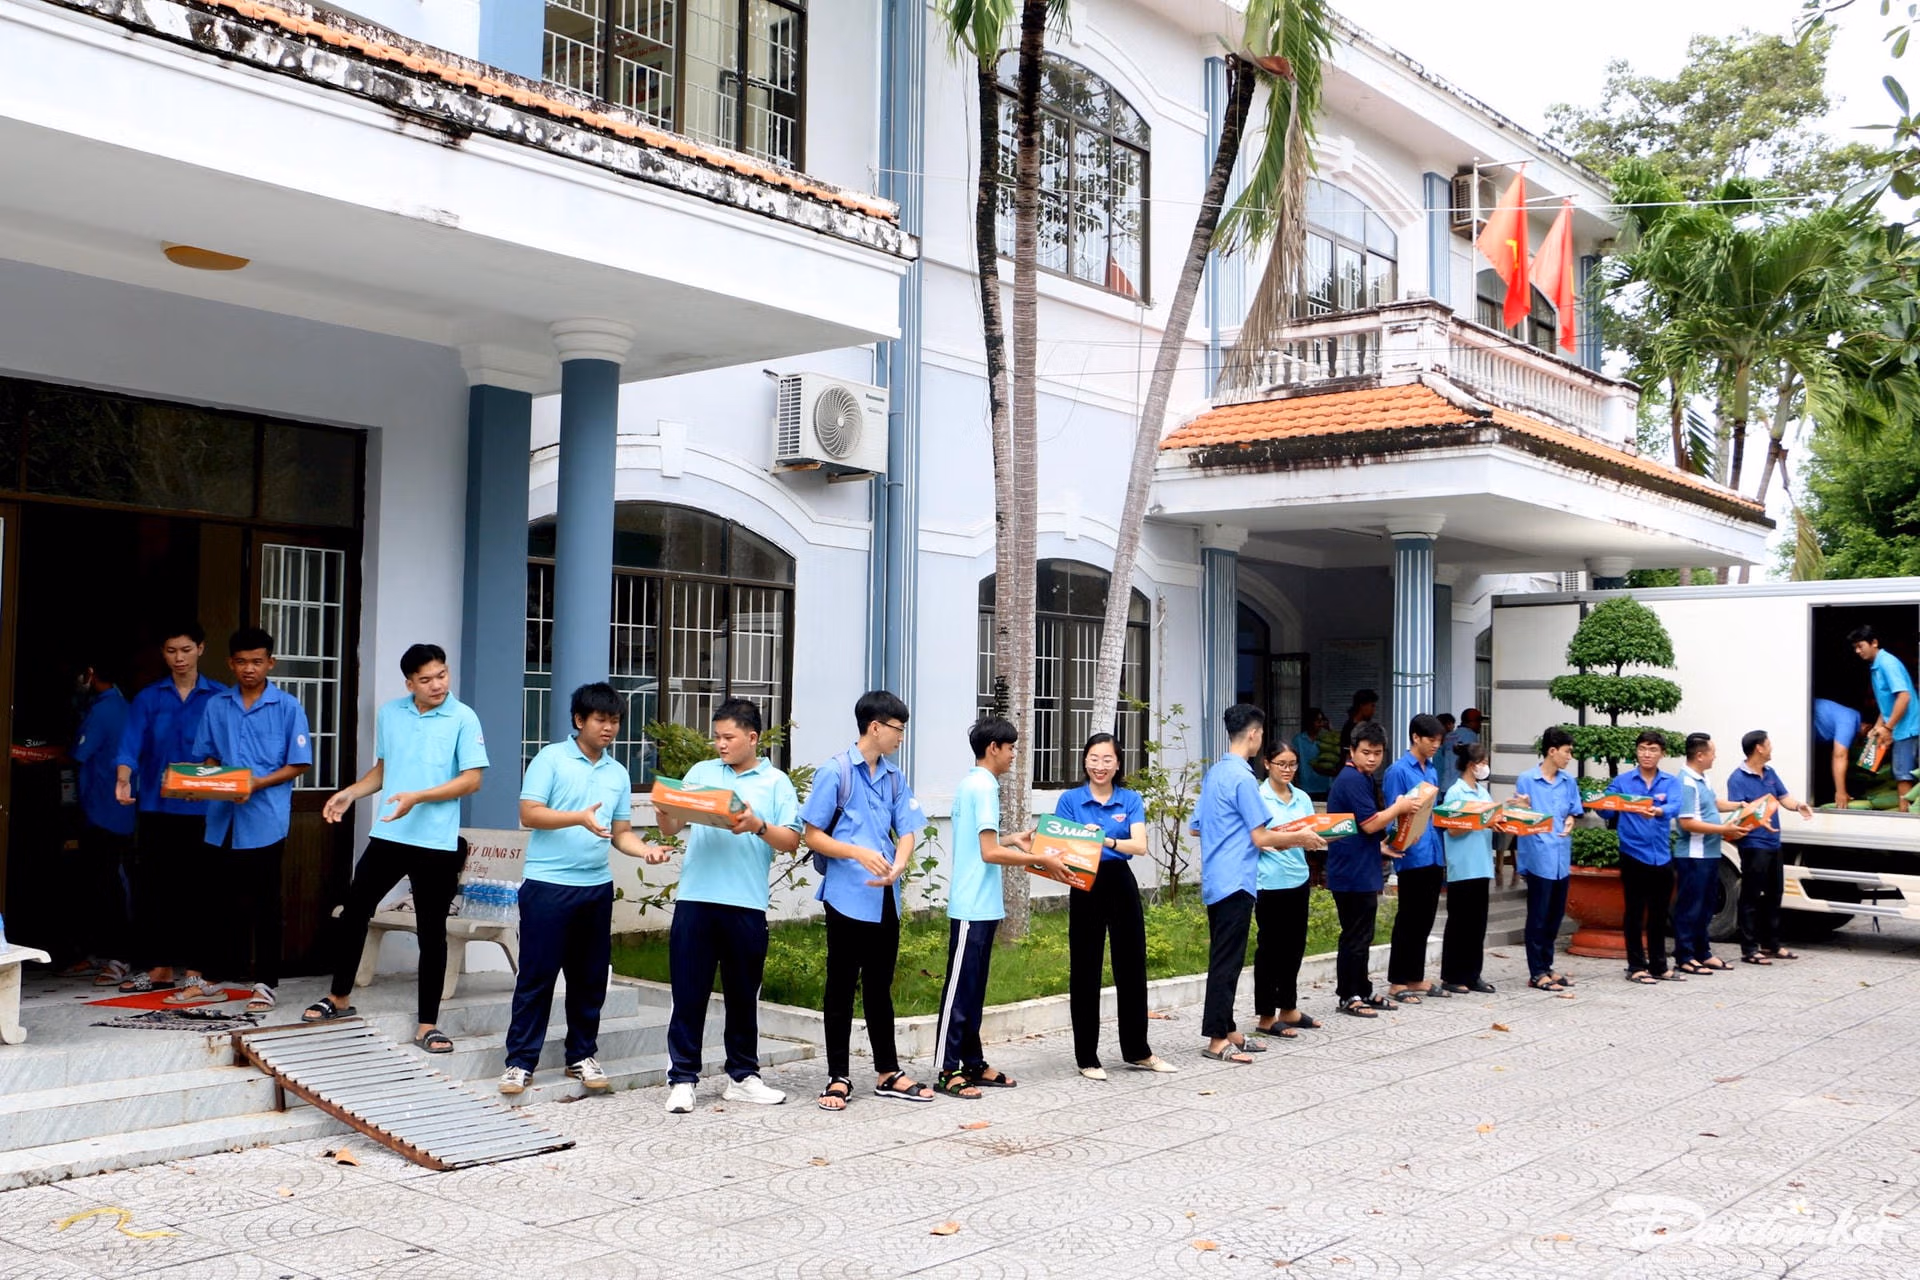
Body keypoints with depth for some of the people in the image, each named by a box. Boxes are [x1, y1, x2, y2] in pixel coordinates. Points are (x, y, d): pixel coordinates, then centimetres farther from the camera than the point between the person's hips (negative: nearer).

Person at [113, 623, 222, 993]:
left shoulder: (218, 698, 3)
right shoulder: (148, 698, 6)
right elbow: (131, 744, -6)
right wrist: (123, 780, -24)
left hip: (201, 809, -2)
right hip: (155, 806, 2)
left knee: (196, 888, 0)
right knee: (154, 886, 3)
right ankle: (160, 967, 11)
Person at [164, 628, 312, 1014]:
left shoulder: (287, 707, -1)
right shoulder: (216, 706, 10)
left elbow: (299, 764, -3)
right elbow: (205, 757, 16)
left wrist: (257, 784, -15)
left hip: (265, 820, -4)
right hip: (222, 818, 4)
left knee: (265, 905, 2)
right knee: (215, 900, 10)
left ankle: (265, 984, 9)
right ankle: (207, 979, 22)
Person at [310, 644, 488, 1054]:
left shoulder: (463, 719, -8)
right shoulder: (389, 713, 7)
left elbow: (471, 780, -11)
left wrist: (419, 797, -21)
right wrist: (351, 793, 3)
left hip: (438, 843, -4)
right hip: (387, 836, 4)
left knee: (432, 934, 4)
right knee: (352, 914, 10)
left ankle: (427, 1024, 12)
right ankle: (339, 997, 31)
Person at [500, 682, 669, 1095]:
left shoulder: (618, 773, 11)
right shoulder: (551, 758, -4)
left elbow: (621, 832, 12)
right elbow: (529, 814, -11)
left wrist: (645, 850, -9)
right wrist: (580, 818, -24)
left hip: (598, 887, 5)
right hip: (548, 883, -5)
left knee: (590, 977, 11)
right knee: (536, 975, -1)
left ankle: (582, 1055, 22)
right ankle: (520, 1061, 7)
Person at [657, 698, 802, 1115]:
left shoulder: (776, 783, 6)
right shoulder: (701, 773, 12)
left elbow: (792, 842, -2)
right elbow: (671, 828, 12)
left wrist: (758, 825, -18)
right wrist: (663, 809, -9)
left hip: (747, 905, -1)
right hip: (695, 899, 1)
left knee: (743, 994, 10)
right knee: (688, 993, 1)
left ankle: (743, 1076, 21)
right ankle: (682, 1078, 8)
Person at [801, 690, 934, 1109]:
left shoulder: (895, 777, 9)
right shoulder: (835, 772, -7)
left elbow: (906, 832, 5)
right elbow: (813, 836, -8)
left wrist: (898, 867, -16)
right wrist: (859, 854, -22)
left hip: (885, 898, 5)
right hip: (847, 896, -5)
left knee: (879, 987, 14)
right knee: (841, 987, 3)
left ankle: (888, 1072, 22)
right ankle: (839, 1077, 12)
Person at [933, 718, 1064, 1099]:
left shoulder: (972, 783, 14)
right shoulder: (983, 787, -15)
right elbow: (989, 853, -20)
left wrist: (1013, 840, 20)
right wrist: (1042, 860, -14)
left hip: (981, 906, 10)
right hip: (973, 906, -10)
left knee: (974, 989, 13)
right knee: (960, 988, -4)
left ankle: (973, 1064, 20)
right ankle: (948, 1070, 2)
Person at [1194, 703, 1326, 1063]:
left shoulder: (1214, 773, 11)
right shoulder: (1242, 778, -16)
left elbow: (1199, 826, 19)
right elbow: (1261, 837, -15)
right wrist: (1299, 838, 1)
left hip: (1215, 881, 9)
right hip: (1236, 881, -9)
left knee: (1223, 958, 14)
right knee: (1227, 961, -5)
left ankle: (1226, 1029, 21)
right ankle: (1217, 1040, -1)